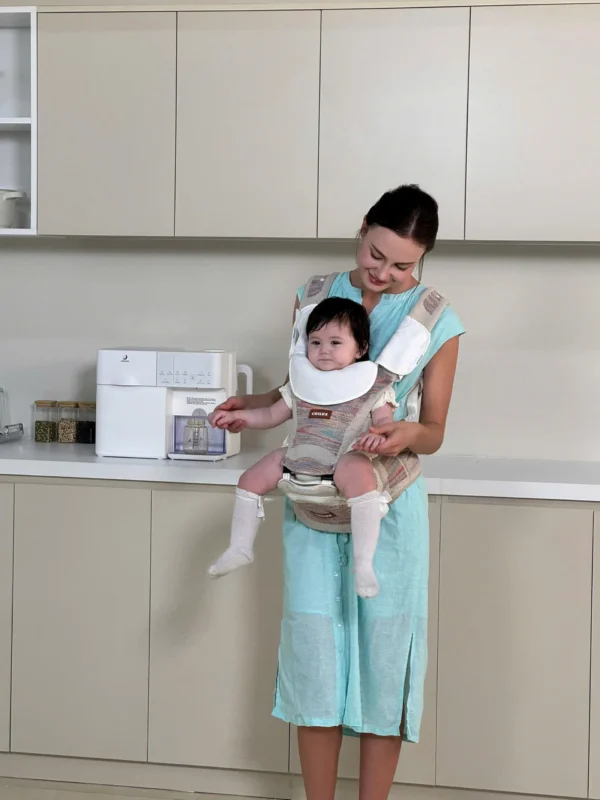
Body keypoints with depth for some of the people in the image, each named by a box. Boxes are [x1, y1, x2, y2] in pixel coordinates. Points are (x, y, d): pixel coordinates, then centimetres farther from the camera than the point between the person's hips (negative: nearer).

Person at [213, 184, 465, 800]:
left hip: (387, 500, -2)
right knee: (314, 649, 6)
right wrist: (252, 405, -4)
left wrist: (411, 434, -24)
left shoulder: (437, 322, -6)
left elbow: (434, 432, -2)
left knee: (383, 653, 4)